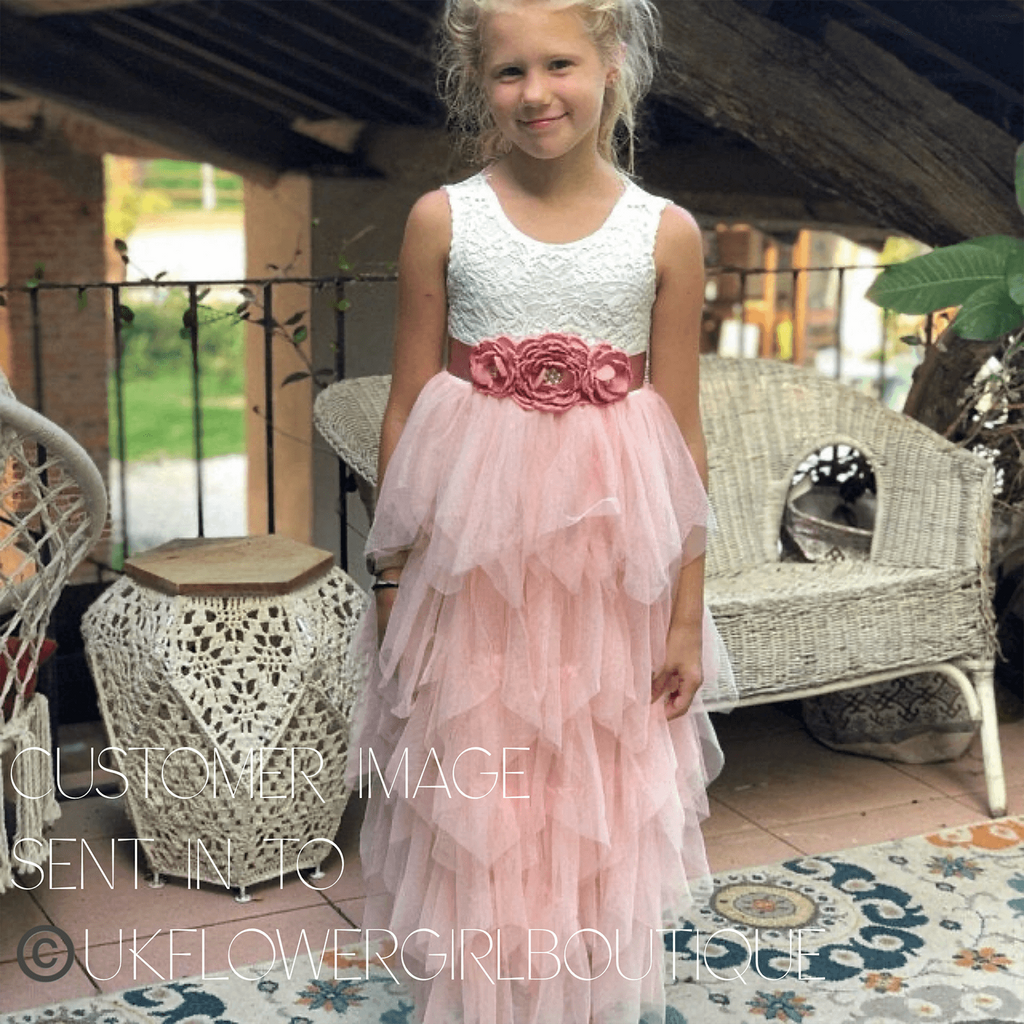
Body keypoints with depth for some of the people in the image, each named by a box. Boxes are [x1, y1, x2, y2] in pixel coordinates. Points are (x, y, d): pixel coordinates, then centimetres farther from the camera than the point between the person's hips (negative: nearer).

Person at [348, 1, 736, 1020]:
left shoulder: (664, 234, -2)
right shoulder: (443, 220, -3)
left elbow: (680, 435, 1)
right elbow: (407, 410, 1)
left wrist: (688, 611, 1)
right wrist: (391, 575, 2)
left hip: (609, 562, 1)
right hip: (472, 557, 0)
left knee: (602, 802, 13)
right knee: (470, 804, 9)